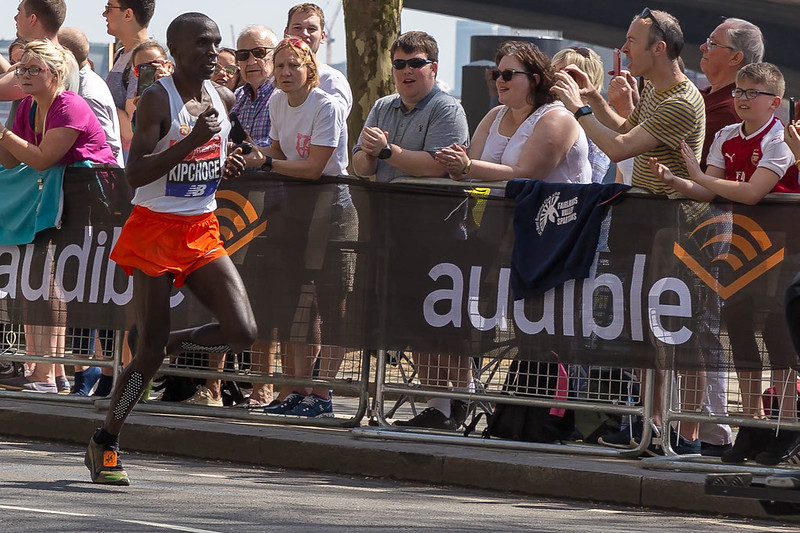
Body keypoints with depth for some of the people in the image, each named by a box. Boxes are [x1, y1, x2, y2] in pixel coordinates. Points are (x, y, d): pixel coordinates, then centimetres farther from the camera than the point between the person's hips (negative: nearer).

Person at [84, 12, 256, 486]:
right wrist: (192, 141, -29)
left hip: (203, 230, 6)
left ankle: (171, 343, 18)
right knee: (150, 349, -6)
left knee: (242, 331, -10)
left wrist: (228, 167, 2)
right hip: (155, 229, -6)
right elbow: (136, 174, -21)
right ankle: (104, 443, 9)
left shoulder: (224, 99, 7)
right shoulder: (158, 99, -13)